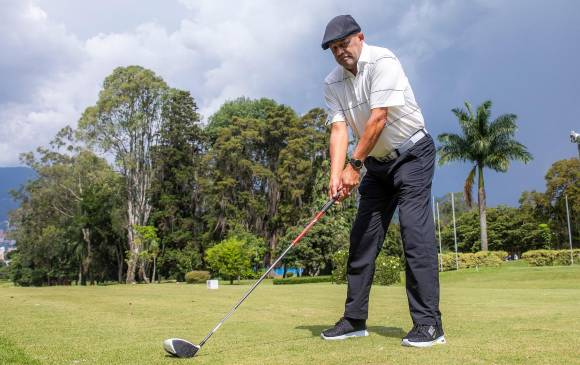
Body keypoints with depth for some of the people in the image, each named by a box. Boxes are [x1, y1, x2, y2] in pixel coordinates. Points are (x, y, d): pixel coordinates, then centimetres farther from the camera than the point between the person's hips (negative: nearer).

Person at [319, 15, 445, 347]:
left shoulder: (382, 61, -18)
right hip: (377, 163, 7)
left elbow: (378, 119, -25)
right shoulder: (333, 83, 1)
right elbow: (339, 130, -9)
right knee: (362, 236, 3)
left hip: (412, 154, -7)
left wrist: (355, 164, -23)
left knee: (415, 229, -17)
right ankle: (356, 319, 10)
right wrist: (336, 175, -23)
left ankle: (429, 323, -15)